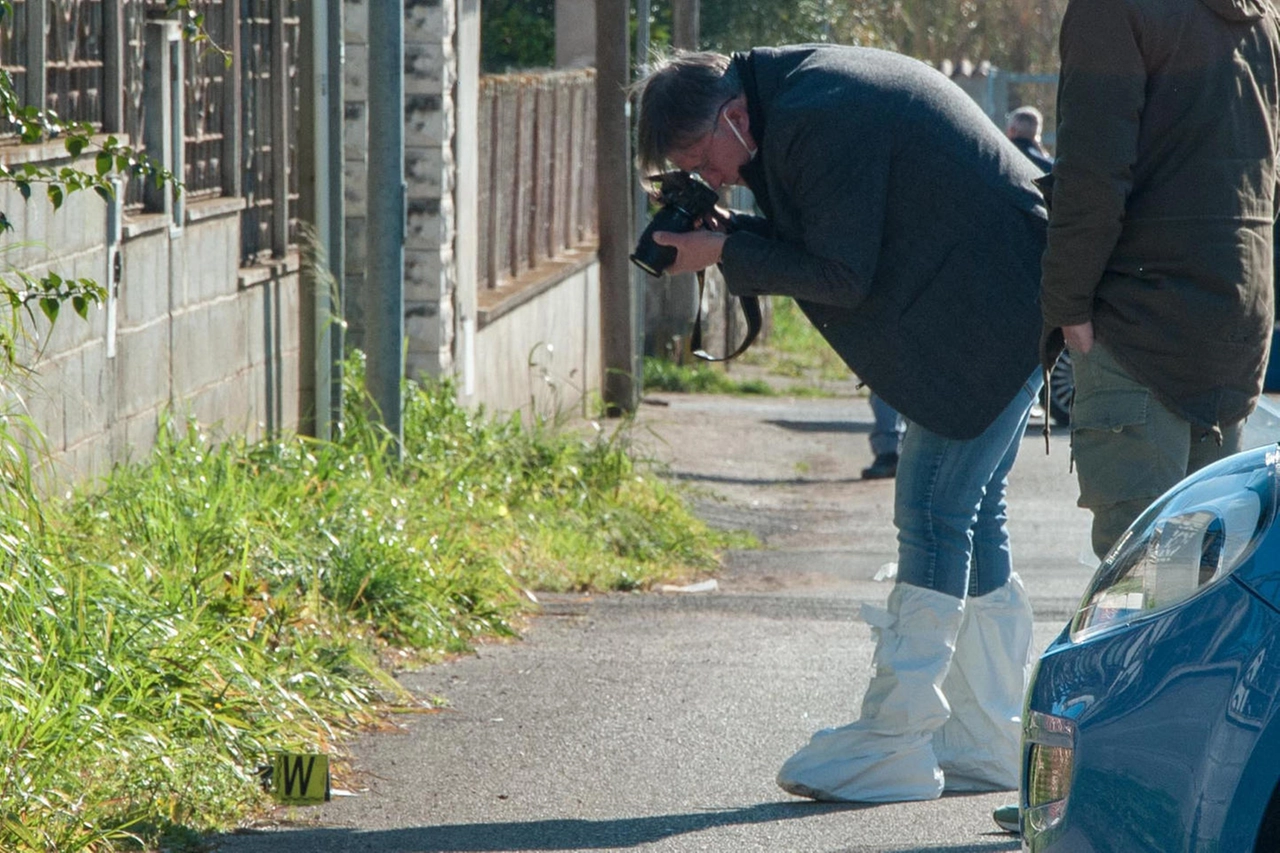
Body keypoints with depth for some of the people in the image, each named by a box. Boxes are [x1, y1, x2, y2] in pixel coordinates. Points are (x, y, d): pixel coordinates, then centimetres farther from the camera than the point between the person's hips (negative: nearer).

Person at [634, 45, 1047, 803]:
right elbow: (836, 238, 15)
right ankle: (986, 746, 18)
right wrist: (733, 233, 1)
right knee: (972, 516, 13)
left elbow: (843, 277, -19)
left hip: (993, 312, -11)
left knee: (934, 513, -9)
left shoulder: (812, 122, -21)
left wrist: (726, 253, -12)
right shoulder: (804, 85, 10)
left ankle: (892, 751, -7)